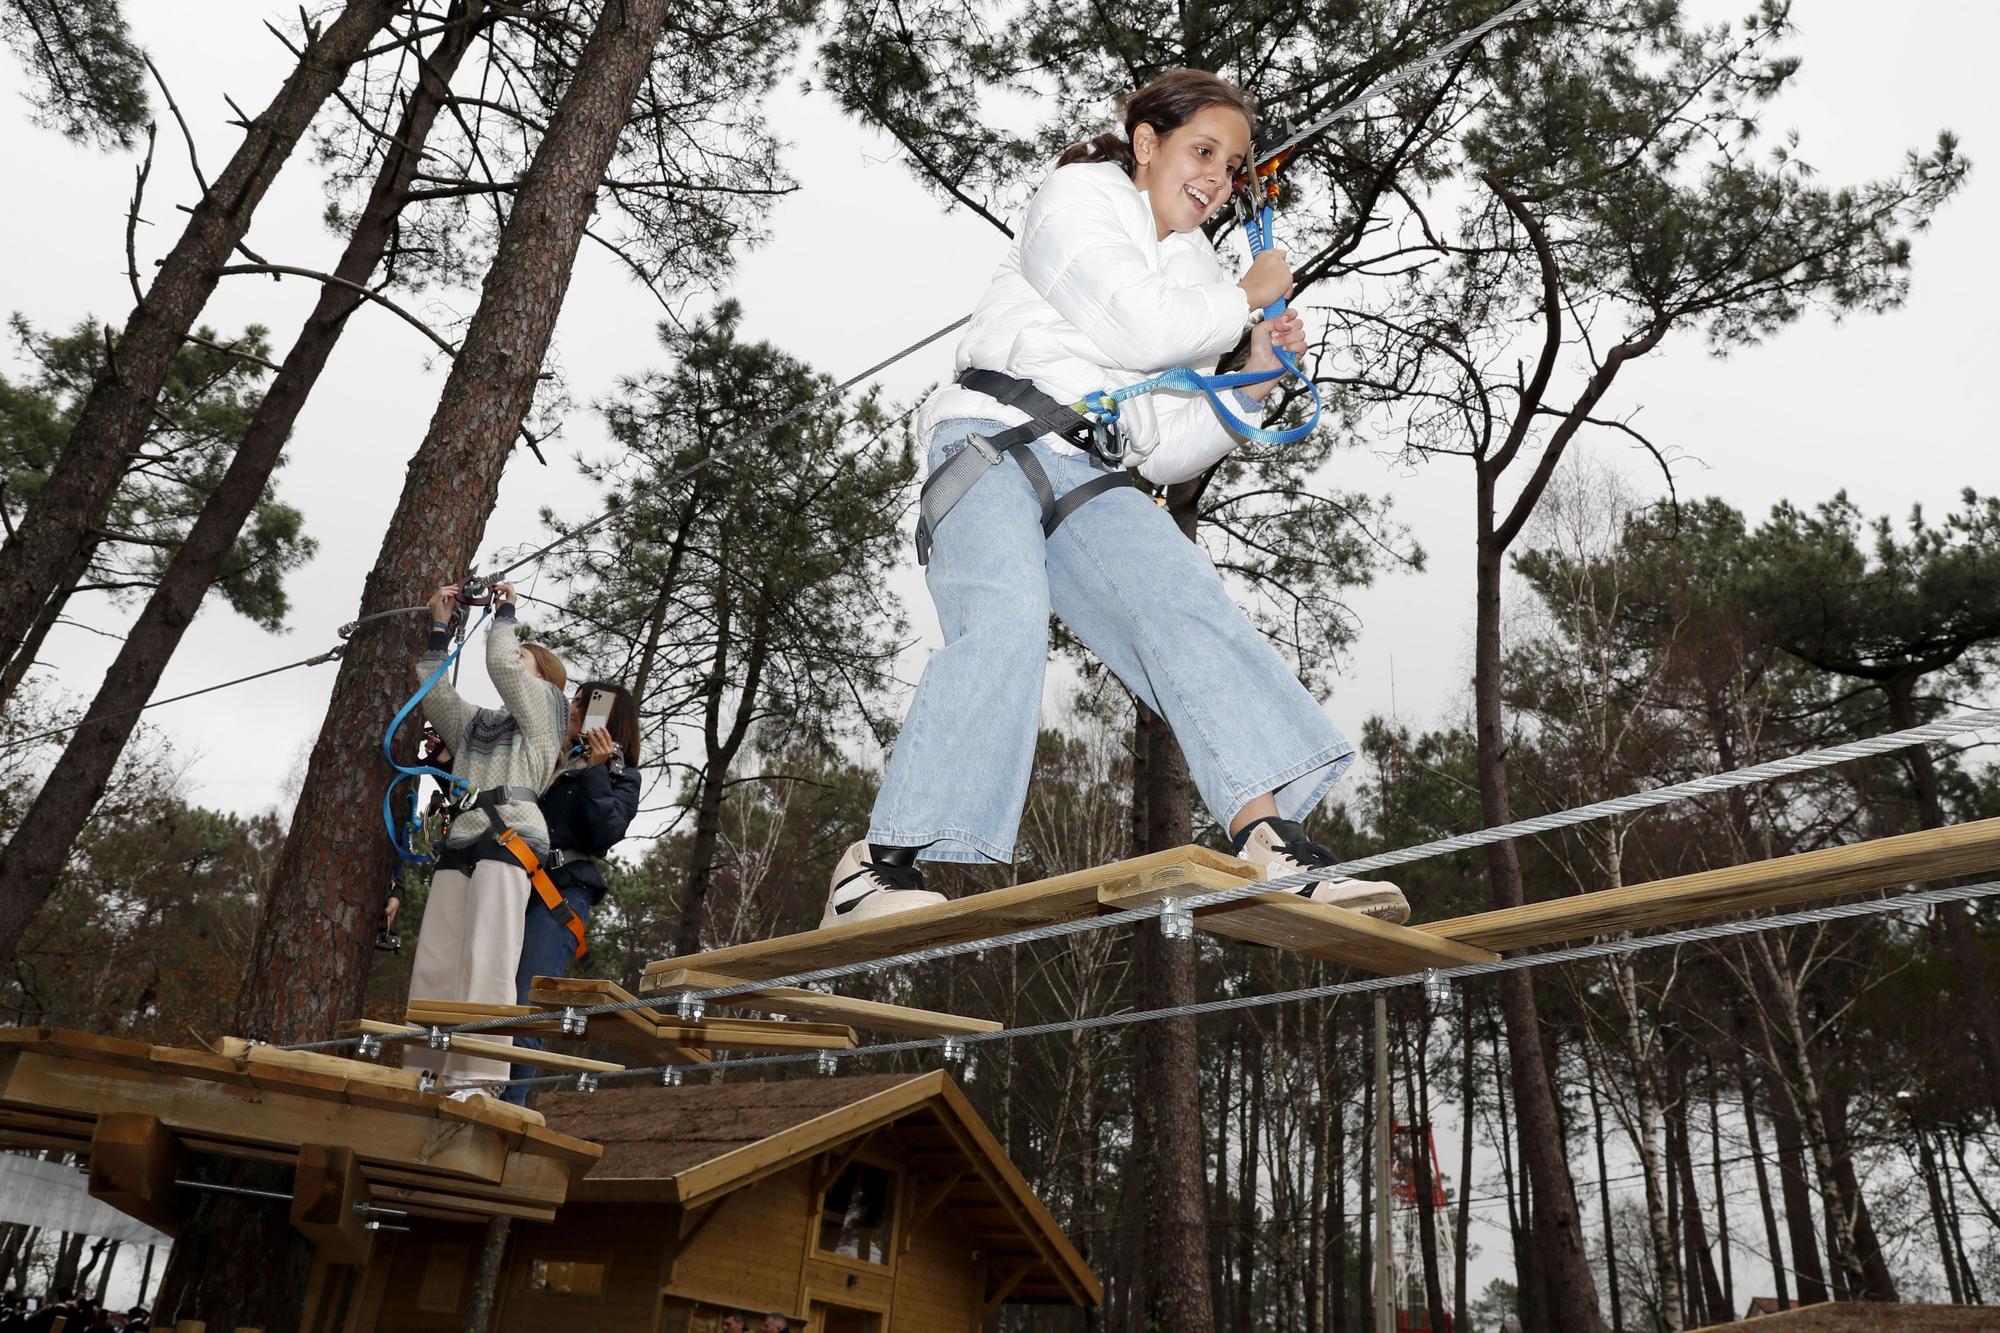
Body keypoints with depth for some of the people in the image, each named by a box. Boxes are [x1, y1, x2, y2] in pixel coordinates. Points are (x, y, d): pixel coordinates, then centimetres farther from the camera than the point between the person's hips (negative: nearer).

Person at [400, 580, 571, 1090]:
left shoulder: (545, 706, 17)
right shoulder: (475, 723, 34)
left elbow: (500, 662, 5)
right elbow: (434, 690, 28)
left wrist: (505, 612, 20)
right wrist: (440, 626, 27)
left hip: (508, 836, -7)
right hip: (458, 844, 7)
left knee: (487, 964, -19)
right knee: (433, 967, -6)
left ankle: (477, 1080, -27)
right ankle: (422, 1077, -8)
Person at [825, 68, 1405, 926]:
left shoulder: (1193, 276, 24)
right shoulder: (1078, 199, 6)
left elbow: (1167, 451, 17)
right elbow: (1136, 327, -13)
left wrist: (1250, 384, 4)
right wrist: (1245, 297, 2)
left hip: (1087, 477, 6)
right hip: (993, 437, -6)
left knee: (1187, 606, -19)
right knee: (1005, 617, -30)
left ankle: (1269, 836, -31)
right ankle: (880, 865, -29)